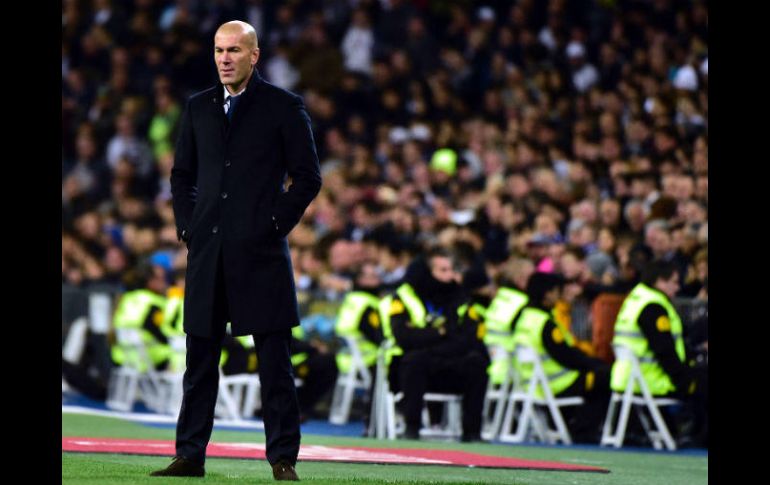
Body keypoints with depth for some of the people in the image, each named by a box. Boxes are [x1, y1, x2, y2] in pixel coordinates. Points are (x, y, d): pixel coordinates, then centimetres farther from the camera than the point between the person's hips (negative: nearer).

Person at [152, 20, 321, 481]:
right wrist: (188, 226, 7)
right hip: (207, 252, 4)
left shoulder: (284, 106, 0)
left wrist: (276, 224, -7)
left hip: (260, 252, -4)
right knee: (200, 360, 7)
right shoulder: (199, 107, 12)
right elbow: (182, 175, 20)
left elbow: (308, 176, -1)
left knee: (275, 364, -2)